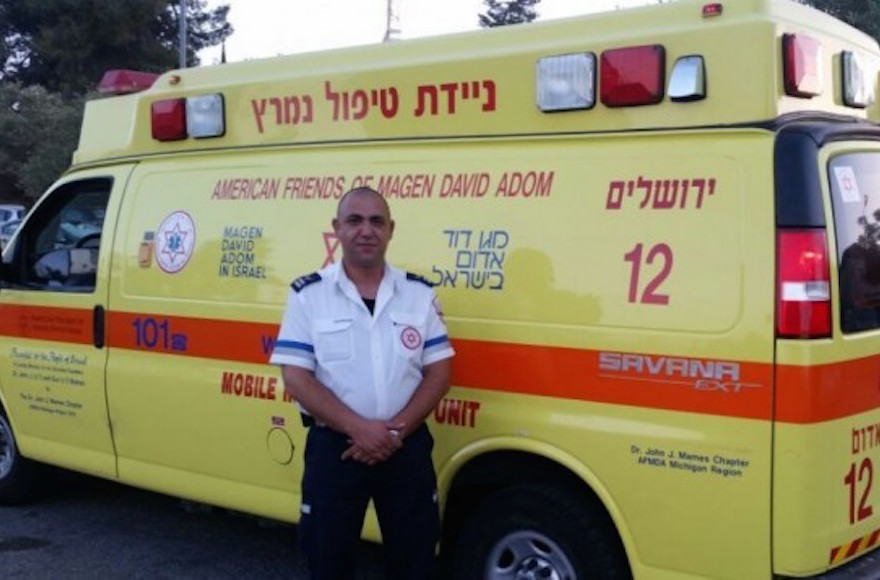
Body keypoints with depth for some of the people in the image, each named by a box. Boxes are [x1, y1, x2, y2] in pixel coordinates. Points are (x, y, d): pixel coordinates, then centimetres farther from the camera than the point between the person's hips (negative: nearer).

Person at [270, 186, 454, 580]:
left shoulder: (419, 294, 4)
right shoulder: (308, 295, -2)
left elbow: (438, 373, 2)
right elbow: (296, 377, -8)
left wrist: (397, 430, -12)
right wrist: (359, 429, -18)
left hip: (407, 449, 2)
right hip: (334, 448, -2)